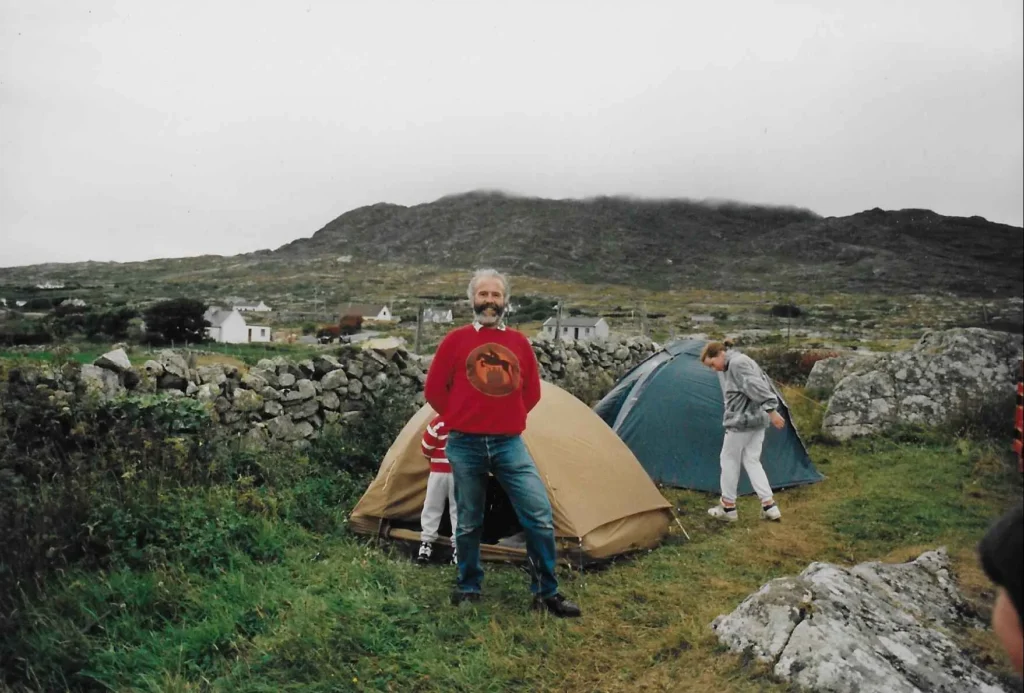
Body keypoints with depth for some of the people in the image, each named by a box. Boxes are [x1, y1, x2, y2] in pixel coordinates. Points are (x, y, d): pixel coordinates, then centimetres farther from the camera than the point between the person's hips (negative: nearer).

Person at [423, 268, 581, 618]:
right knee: (469, 521, 10)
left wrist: (511, 417, 8)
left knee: (540, 515, -6)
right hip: (465, 445, -2)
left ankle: (546, 593, 9)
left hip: (510, 443, 2)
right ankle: (468, 587, 30)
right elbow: (434, 390, 3)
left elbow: (532, 391, 15)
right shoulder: (456, 340, -1)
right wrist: (459, 419, 6)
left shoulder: (519, 342, 7)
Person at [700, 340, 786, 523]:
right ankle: (769, 506, 8)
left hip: (742, 421, -10)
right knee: (752, 461, 12)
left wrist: (772, 411, -28)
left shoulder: (737, 363, -17)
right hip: (756, 419, 10)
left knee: (729, 460, 4)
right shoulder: (733, 365, 14)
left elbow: (758, 388, -25)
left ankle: (728, 507, 14)